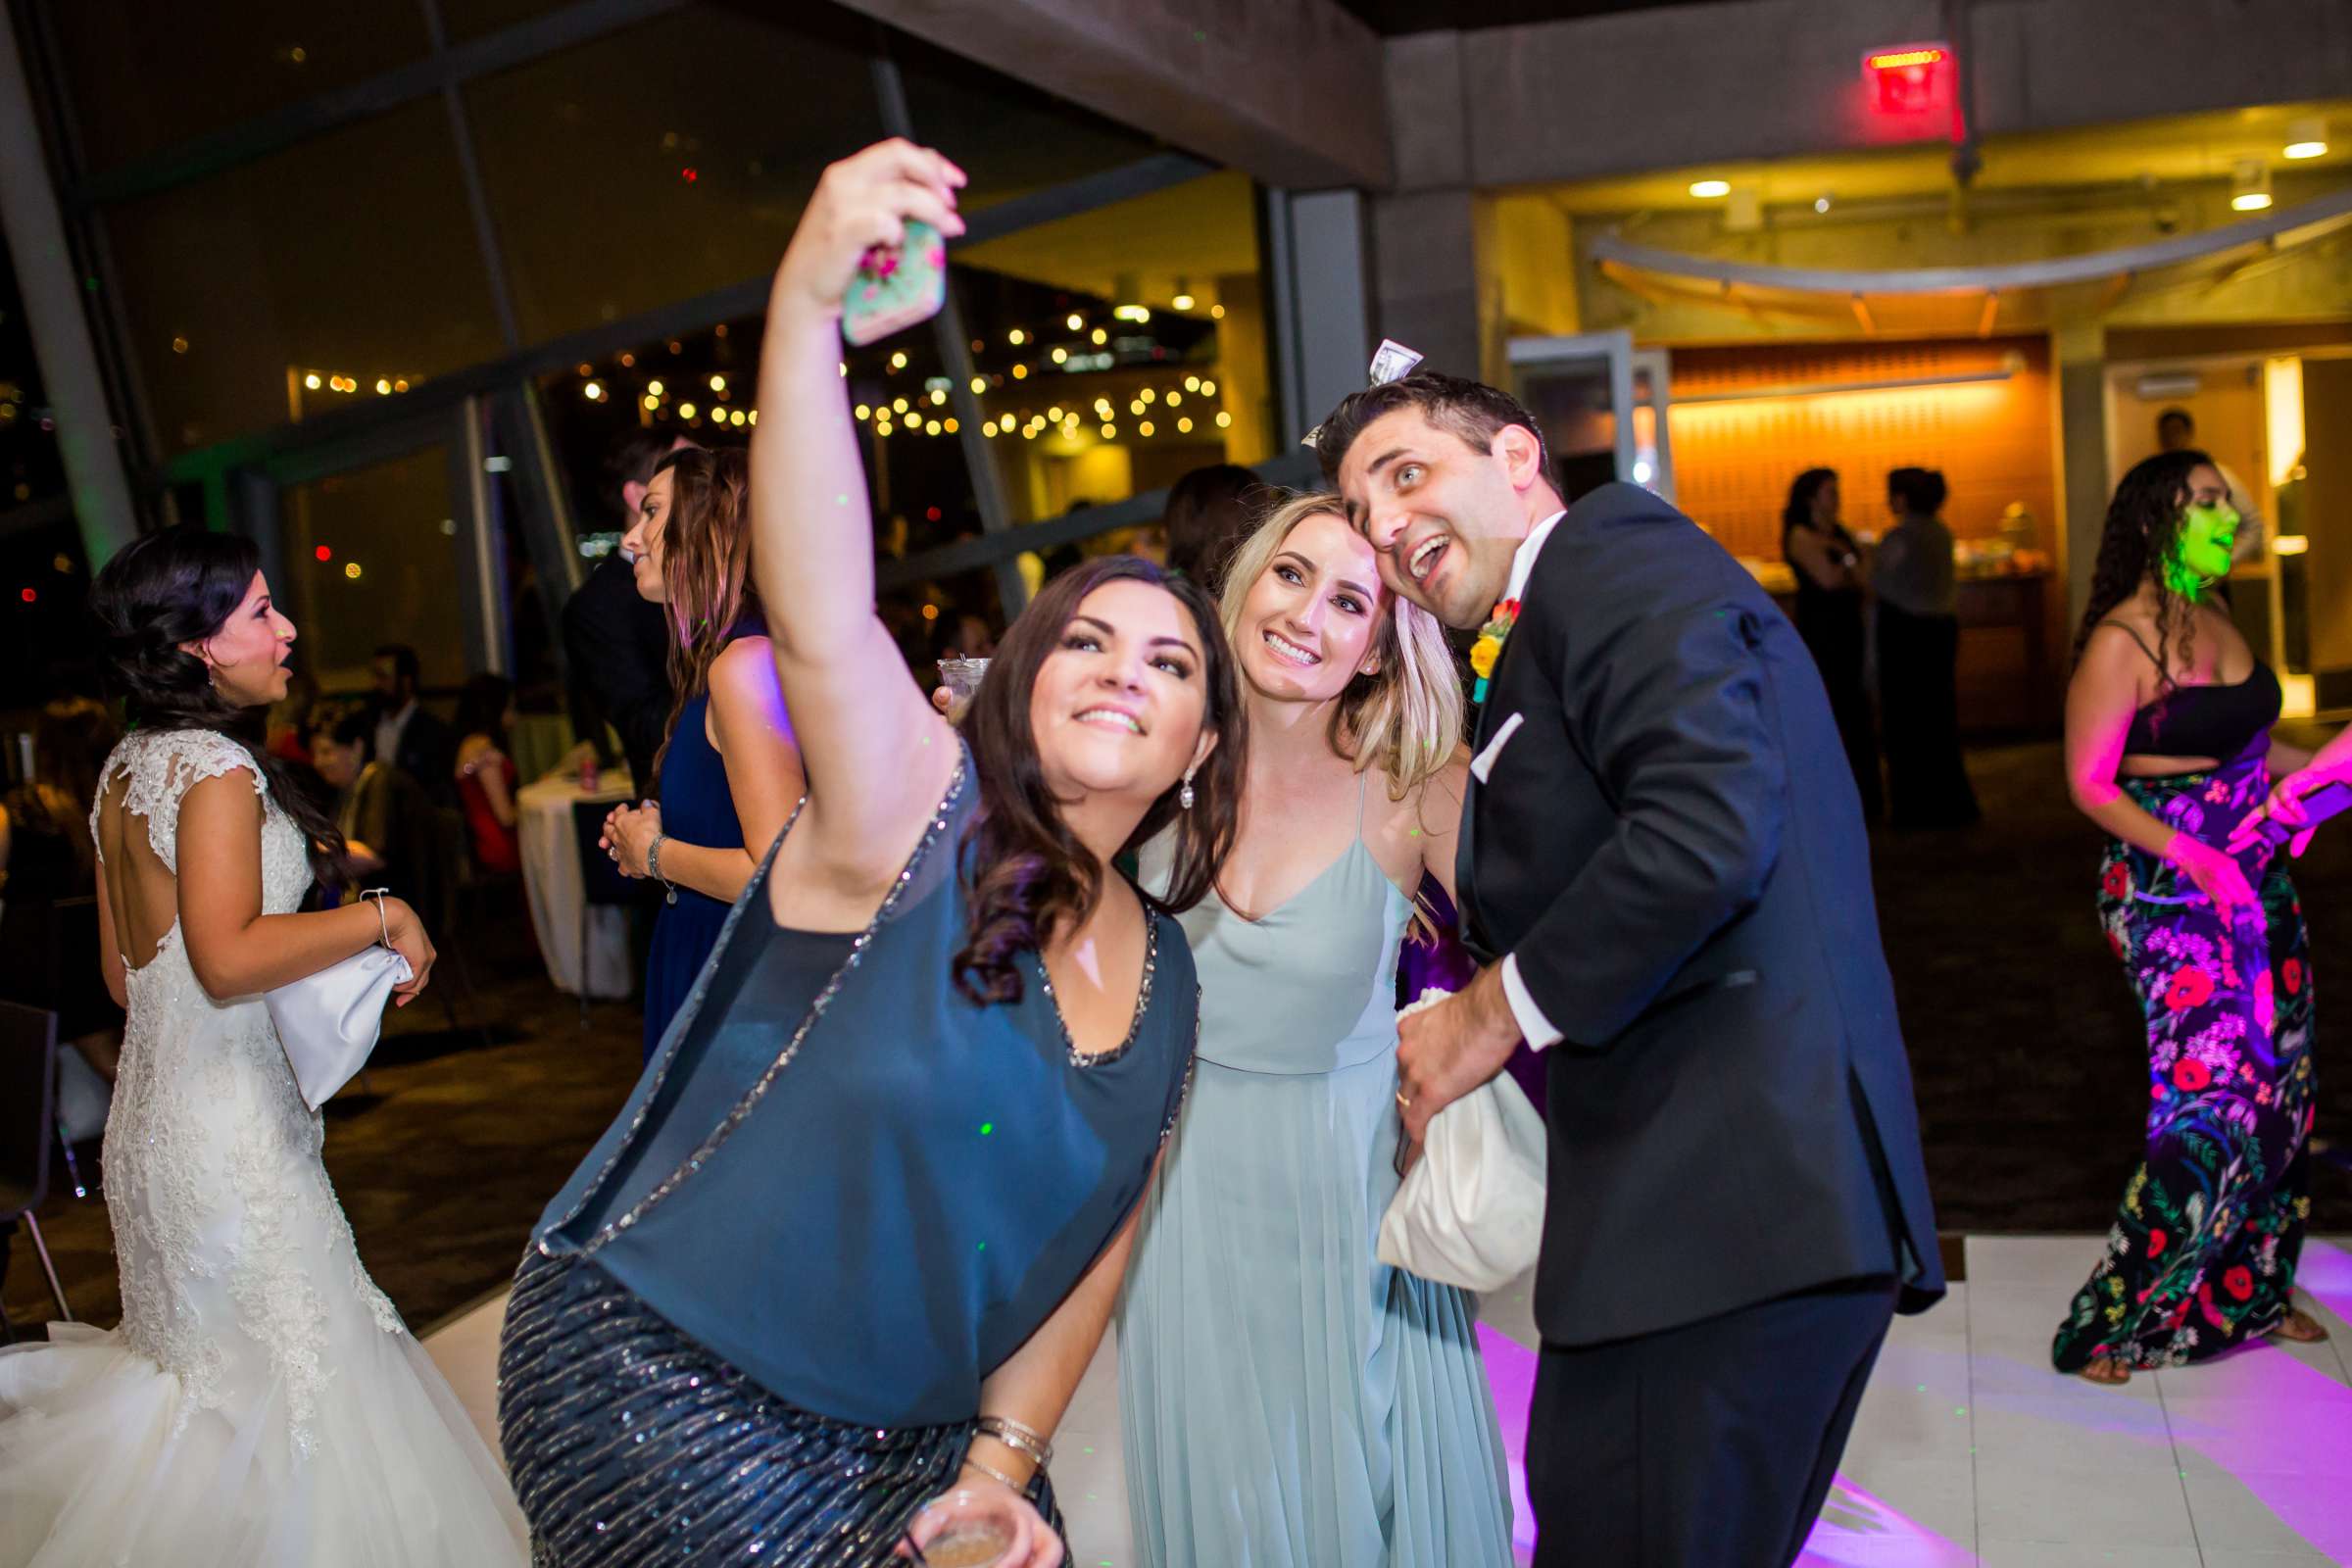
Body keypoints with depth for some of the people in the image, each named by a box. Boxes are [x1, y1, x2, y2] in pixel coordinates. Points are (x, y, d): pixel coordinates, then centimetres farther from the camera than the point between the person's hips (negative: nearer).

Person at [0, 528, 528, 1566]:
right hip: (228, 1131, -10)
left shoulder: (126, 769, 10)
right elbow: (227, 956, -30)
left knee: (205, 1372, 19)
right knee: (286, 1385, 0)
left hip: (154, 1118, 10)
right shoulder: (216, 766, -18)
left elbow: (124, 973, 15)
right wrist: (382, 917, -21)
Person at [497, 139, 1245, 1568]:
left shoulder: (1164, 982, 2)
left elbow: (1091, 1241, 7)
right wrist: (809, 310, -49)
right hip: (666, 1388, -6)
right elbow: (819, 624, -36)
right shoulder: (917, 810, -17)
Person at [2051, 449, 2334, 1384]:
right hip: (2168, 894, -8)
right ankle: (2110, 1323, 1)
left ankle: (2254, 1291, 30)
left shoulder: (2215, 619, 10)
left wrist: (2317, 764, 5)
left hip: (2256, 878, 8)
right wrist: (2191, 855, -24)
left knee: (2280, 1090, 12)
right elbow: (2090, 785, -16)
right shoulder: (2121, 640, -14)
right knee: (2213, 1104, -11)